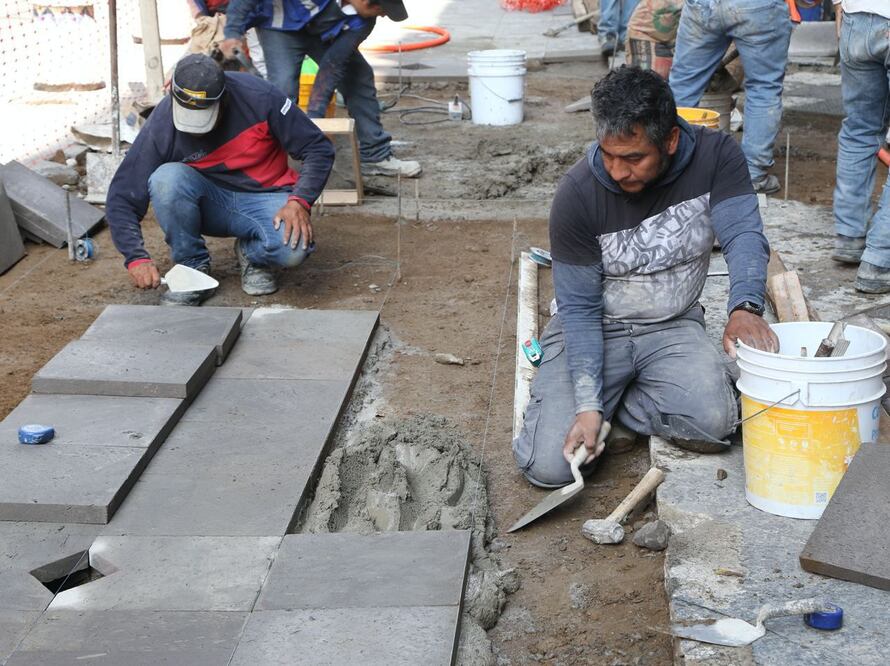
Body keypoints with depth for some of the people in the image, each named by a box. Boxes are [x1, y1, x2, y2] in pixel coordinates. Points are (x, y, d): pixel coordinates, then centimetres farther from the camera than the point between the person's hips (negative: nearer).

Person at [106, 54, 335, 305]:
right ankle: (193, 267, -11)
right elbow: (121, 201, -14)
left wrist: (299, 201, -25)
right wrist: (137, 258, -28)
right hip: (209, 204, 1)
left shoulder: (259, 98, -20)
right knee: (166, 179, -31)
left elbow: (319, 149, -10)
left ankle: (252, 252, 3)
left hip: (264, 198, -1)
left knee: (293, 248, -34)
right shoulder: (160, 126, -18)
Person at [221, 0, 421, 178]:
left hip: (322, 31, 5)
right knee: (283, 89, -22)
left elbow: (334, 65, -24)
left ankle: (376, 156, 10)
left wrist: (314, 116, -30)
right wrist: (233, 34, -38)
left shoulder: (363, 21, -24)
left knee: (359, 76, -2)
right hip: (282, 26, -5)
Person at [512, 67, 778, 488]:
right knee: (550, 465, -18)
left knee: (713, 421, -29)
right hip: (595, 329, -1)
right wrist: (587, 404, -25)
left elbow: (743, 233, -24)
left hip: (674, 327, 2)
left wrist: (745, 307, -47)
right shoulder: (577, 194, -20)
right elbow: (580, 308, -15)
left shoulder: (715, 155, -14)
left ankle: (617, 403, 1)